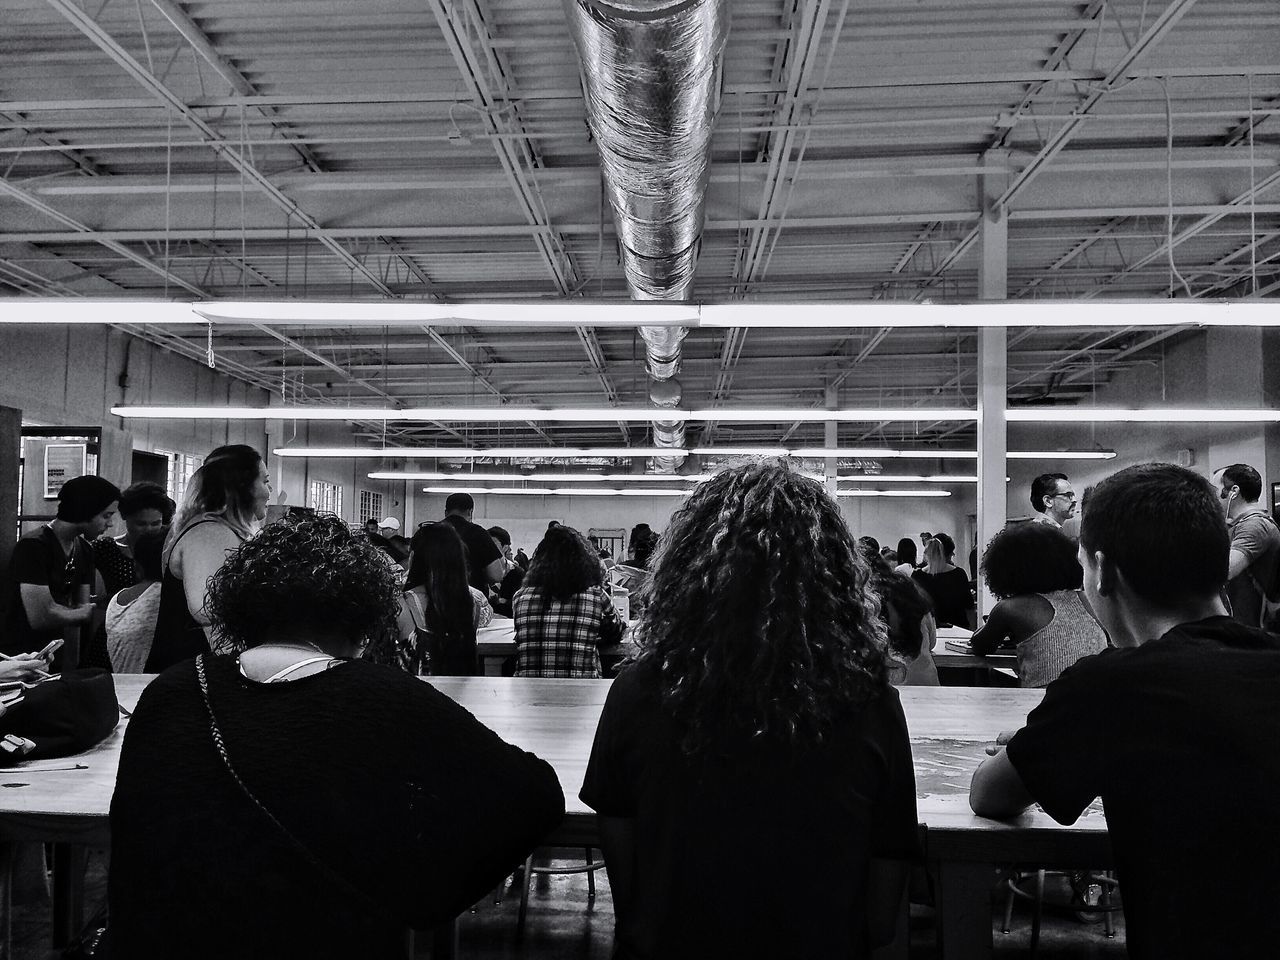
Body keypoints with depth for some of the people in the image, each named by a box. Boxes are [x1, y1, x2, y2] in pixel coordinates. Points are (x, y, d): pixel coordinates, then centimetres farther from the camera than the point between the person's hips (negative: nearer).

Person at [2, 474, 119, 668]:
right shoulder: (33, 546, -19)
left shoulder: (83, 550, 5)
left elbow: (79, 608, 4)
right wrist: (89, 612, -13)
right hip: (18, 658, -7)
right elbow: (40, 617, -25)